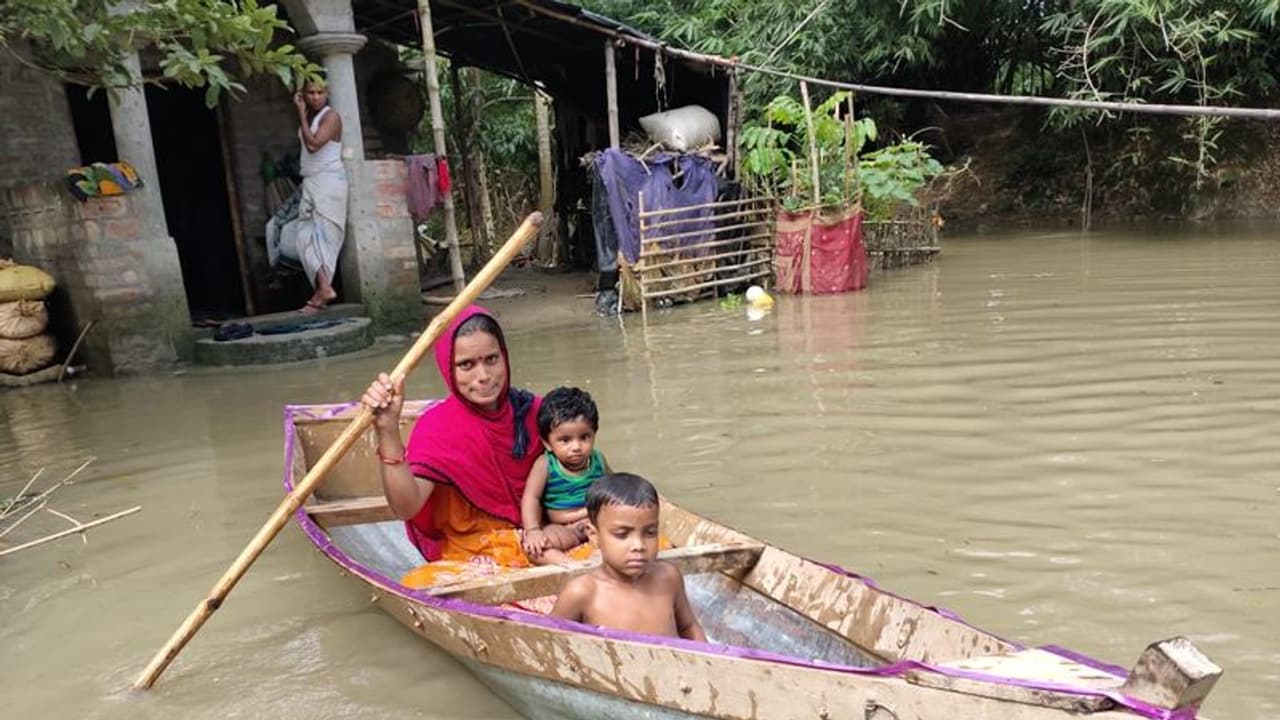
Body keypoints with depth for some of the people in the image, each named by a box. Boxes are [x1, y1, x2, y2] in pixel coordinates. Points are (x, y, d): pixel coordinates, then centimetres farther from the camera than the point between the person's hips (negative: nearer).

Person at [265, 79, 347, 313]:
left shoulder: (331, 116, -7)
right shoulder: (309, 116, 17)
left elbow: (313, 144, -20)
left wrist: (301, 113, -13)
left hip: (328, 181, -9)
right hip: (310, 183, 9)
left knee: (321, 234, -13)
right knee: (307, 235, 3)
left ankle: (322, 288, -16)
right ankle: (322, 287, 2)